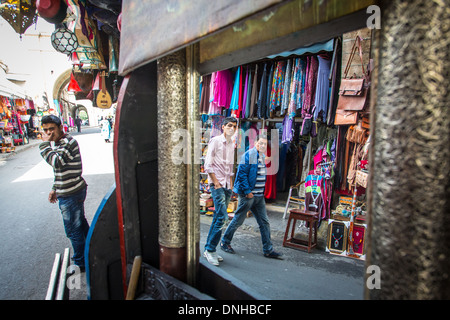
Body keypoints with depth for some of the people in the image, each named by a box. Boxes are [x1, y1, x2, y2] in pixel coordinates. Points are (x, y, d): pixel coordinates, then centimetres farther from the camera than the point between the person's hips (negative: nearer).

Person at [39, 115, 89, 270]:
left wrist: (44, 143, -21)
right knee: (80, 223, 22)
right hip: (74, 191, 10)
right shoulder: (57, 143, 13)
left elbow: (56, 161, -33)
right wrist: (55, 189, 20)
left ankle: (80, 263, 16)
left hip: (70, 194, -10)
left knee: (73, 230, 1)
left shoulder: (68, 142, -19)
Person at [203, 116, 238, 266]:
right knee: (222, 216, -14)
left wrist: (231, 185, 16)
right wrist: (216, 182, -13)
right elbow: (208, 165, -9)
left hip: (227, 185, 7)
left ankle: (208, 249, 18)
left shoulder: (232, 144, 17)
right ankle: (210, 249, -2)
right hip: (217, 184, -7)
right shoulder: (215, 141, -4)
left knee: (218, 217, 8)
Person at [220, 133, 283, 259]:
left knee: (264, 222, 8)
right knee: (238, 220, 4)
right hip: (247, 195, -8)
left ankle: (268, 250, 16)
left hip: (259, 196, 8)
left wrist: (262, 192, 17)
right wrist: (247, 191, -19)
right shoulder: (248, 155, -13)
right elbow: (242, 174, -18)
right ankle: (225, 242, 22)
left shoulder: (262, 156, 13)